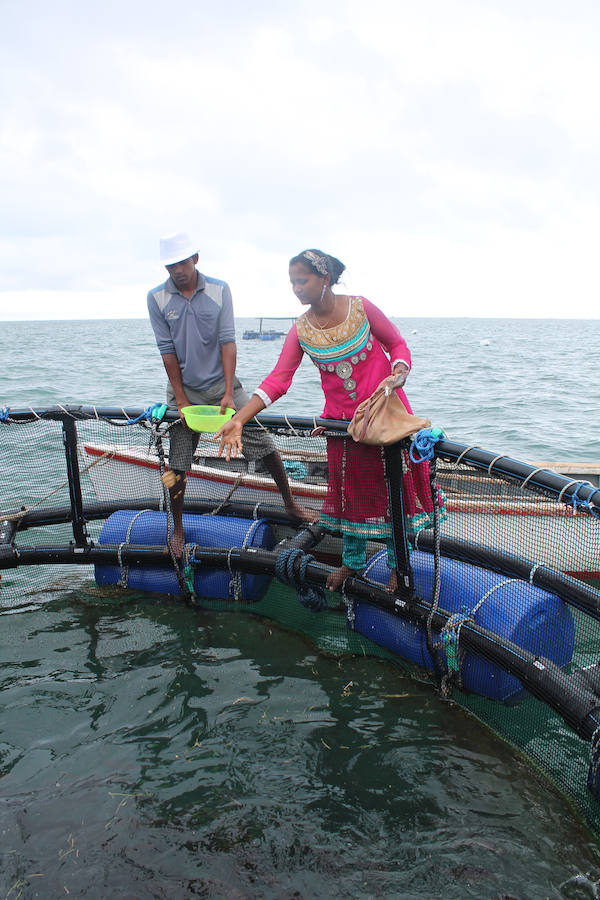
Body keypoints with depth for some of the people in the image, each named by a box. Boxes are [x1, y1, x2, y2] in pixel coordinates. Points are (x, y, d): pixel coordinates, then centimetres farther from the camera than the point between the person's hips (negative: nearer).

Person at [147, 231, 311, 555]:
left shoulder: (219, 290, -5)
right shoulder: (156, 298, -5)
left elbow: (227, 341, -9)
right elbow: (167, 350, -6)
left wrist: (229, 393, -16)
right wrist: (182, 400, -9)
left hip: (221, 384, 0)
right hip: (184, 388, 0)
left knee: (262, 442, -1)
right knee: (178, 463, 2)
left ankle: (290, 503, 17)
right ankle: (177, 530, 18)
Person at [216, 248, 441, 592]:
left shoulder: (361, 308, -12)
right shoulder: (301, 330, -5)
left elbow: (398, 345, -1)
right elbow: (278, 380, -11)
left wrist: (397, 376, -23)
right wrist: (238, 419, -21)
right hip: (342, 421, 3)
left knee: (394, 488, 5)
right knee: (350, 490, 11)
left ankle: (398, 564, 24)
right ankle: (353, 561, 32)